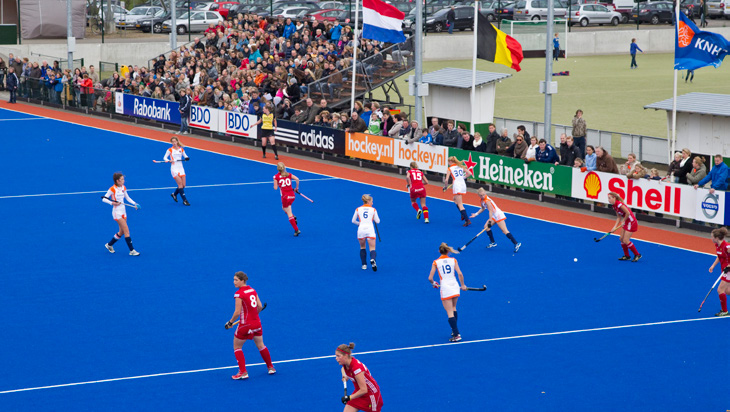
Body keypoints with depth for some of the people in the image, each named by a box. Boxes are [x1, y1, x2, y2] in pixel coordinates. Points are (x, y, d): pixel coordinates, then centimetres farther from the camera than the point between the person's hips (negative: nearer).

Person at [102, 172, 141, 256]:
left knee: (121, 232, 12)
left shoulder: (123, 188, 6)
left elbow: (127, 198, 17)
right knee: (126, 230, -12)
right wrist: (112, 203, -26)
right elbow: (104, 199, -12)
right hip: (117, 212, -8)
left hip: (123, 211, 8)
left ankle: (109, 245, 31)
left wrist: (135, 203, 2)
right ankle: (132, 250, -10)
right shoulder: (112, 189, -14)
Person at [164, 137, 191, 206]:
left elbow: (185, 156, 14)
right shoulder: (170, 150, -1)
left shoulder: (181, 149, 9)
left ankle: (174, 194, 28)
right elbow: (165, 158, 0)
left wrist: (186, 158, -9)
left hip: (181, 168, 4)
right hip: (174, 169, -4)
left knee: (183, 185, 2)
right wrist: (169, 161, -19)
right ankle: (184, 200, -10)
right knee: (180, 184, -13)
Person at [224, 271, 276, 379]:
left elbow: (237, 312, -19)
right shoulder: (252, 290, 4)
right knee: (260, 345, 23)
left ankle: (243, 372, 4)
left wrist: (230, 322, -6)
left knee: (237, 347, 10)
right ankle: (270, 367, 33)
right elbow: (260, 306, 7)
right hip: (257, 323, 7)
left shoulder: (239, 294, -17)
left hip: (245, 325, -7)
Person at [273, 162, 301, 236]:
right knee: (284, 208, 30)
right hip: (292, 195, 5)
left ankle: (296, 230, -4)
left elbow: (275, 188, -6)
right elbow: (297, 179, -6)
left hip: (285, 196, -5)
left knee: (289, 214, 1)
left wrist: (276, 185, 17)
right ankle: (293, 217, 8)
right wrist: (296, 188, 6)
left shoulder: (276, 176, -2)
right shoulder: (289, 174, 8)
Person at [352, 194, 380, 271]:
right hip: (370, 229, -2)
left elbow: (353, 221, 14)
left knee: (362, 247, 22)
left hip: (361, 230, 2)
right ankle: (372, 259, -35)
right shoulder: (373, 210, 8)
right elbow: (377, 221, 11)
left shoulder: (358, 209, 11)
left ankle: (364, 265, 17)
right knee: (372, 248, -3)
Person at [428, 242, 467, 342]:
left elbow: (430, 278, -3)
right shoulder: (453, 260, 3)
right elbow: (460, 274, -5)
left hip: (445, 288, -3)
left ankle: (456, 335, -8)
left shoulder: (436, 262, -1)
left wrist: (433, 283, 17)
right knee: (453, 308, 25)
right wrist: (463, 285, 8)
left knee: (450, 313, -2)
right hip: (455, 286, 3)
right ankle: (454, 330, 27)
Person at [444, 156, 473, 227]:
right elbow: (469, 173, 9)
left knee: (460, 204, -5)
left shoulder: (450, 169, 0)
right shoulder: (461, 167, 13)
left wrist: (445, 187, 11)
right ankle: (463, 215, 13)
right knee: (455, 200, 27)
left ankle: (467, 220, -15)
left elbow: (446, 180, -5)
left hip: (457, 186, -6)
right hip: (463, 185, 6)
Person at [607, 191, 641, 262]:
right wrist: (615, 227, 0)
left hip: (631, 223, -9)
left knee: (626, 240, -7)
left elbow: (627, 213, -27)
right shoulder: (614, 206, 5)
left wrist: (623, 221, -14)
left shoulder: (619, 204, -25)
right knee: (622, 239, 10)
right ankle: (627, 256, 22)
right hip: (626, 223, 9)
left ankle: (637, 255, 8)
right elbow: (619, 217, 9)